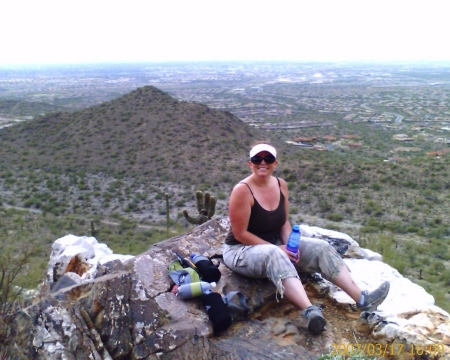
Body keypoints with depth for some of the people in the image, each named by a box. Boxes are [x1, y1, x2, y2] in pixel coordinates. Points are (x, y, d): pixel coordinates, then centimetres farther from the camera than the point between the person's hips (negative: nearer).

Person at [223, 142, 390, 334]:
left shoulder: (280, 185, 0)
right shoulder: (242, 190, -21)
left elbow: (284, 222, 8)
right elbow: (240, 234, -21)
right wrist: (277, 248, -21)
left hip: (274, 246, 7)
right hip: (241, 250, -7)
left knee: (320, 248, -10)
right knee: (274, 255, -40)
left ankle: (362, 299, -14)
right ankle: (310, 311, -56)